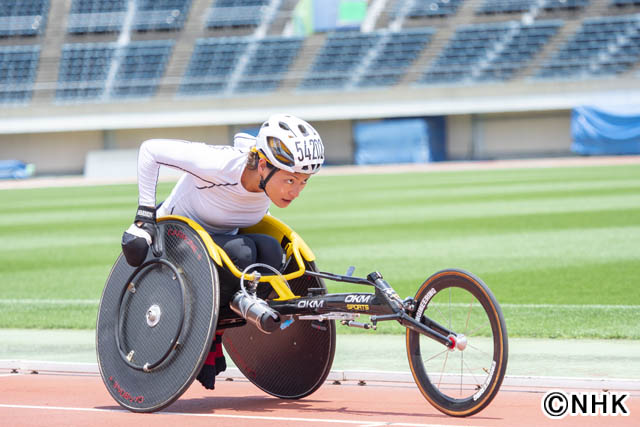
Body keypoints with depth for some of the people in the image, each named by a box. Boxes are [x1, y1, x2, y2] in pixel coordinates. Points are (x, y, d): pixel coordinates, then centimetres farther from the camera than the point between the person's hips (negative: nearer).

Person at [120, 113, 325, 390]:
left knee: (270, 250, -27)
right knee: (241, 253, -35)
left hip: (221, 239, 6)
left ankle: (218, 329, -8)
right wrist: (145, 213, -24)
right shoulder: (220, 165, -33)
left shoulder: (273, 182, -16)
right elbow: (150, 149, -24)